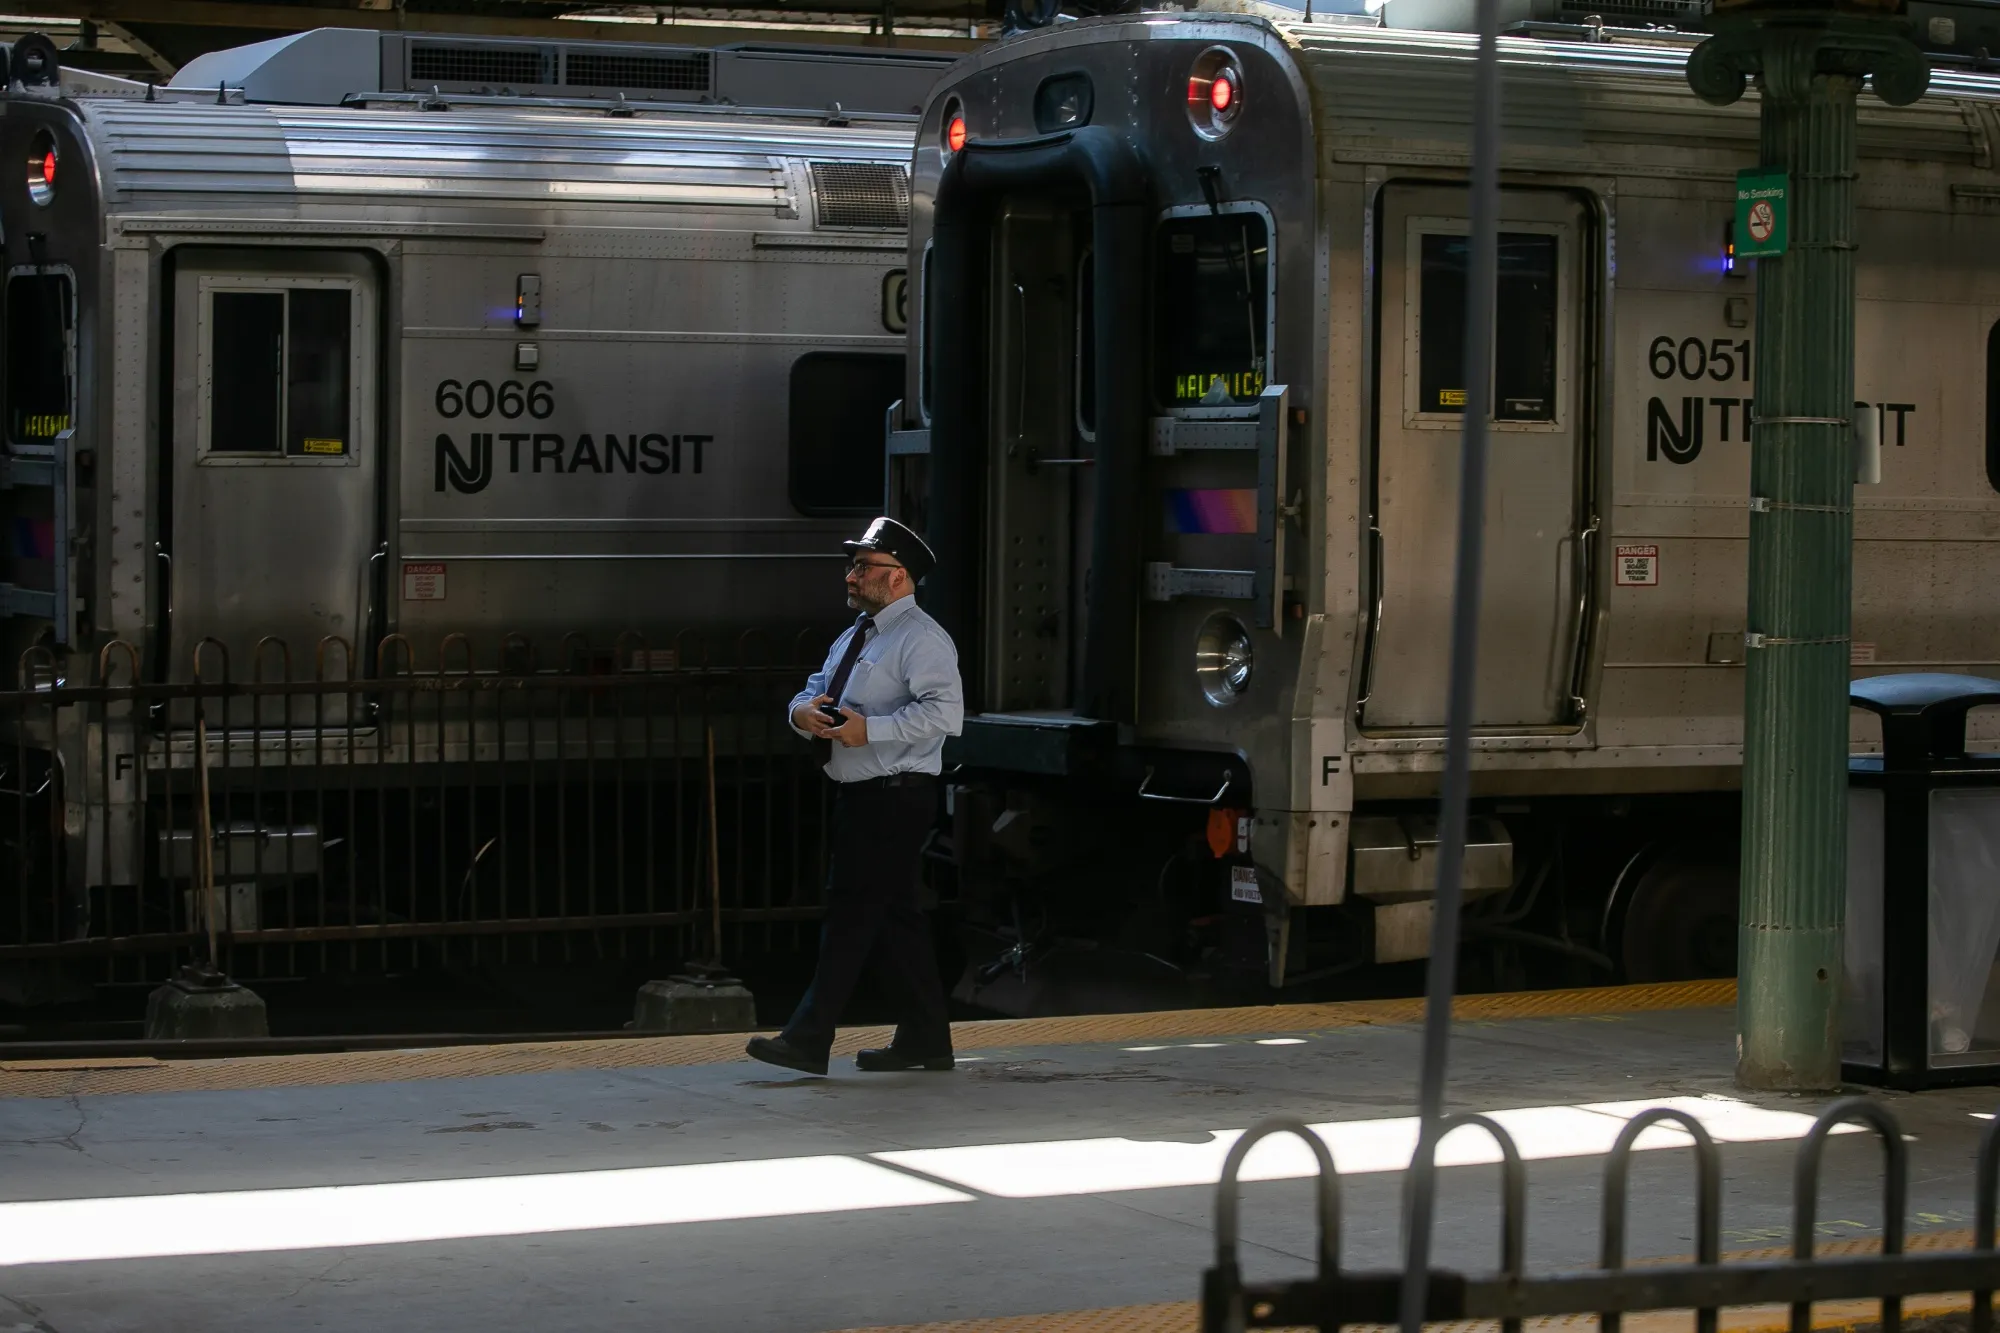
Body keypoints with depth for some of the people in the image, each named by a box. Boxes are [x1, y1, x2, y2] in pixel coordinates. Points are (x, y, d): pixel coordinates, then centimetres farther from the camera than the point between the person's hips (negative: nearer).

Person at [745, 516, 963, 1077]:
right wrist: (804, 711, -3)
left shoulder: (921, 640, -11)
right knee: (894, 916, 12)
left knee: (852, 910, -10)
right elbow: (814, 693, 22)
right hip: (860, 797, 10)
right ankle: (924, 1041, 18)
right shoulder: (853, 639, 20)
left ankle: (809, 1040, -10)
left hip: (895, 797, -10)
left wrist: (870, 729, -24)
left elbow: (944, 712, -23)